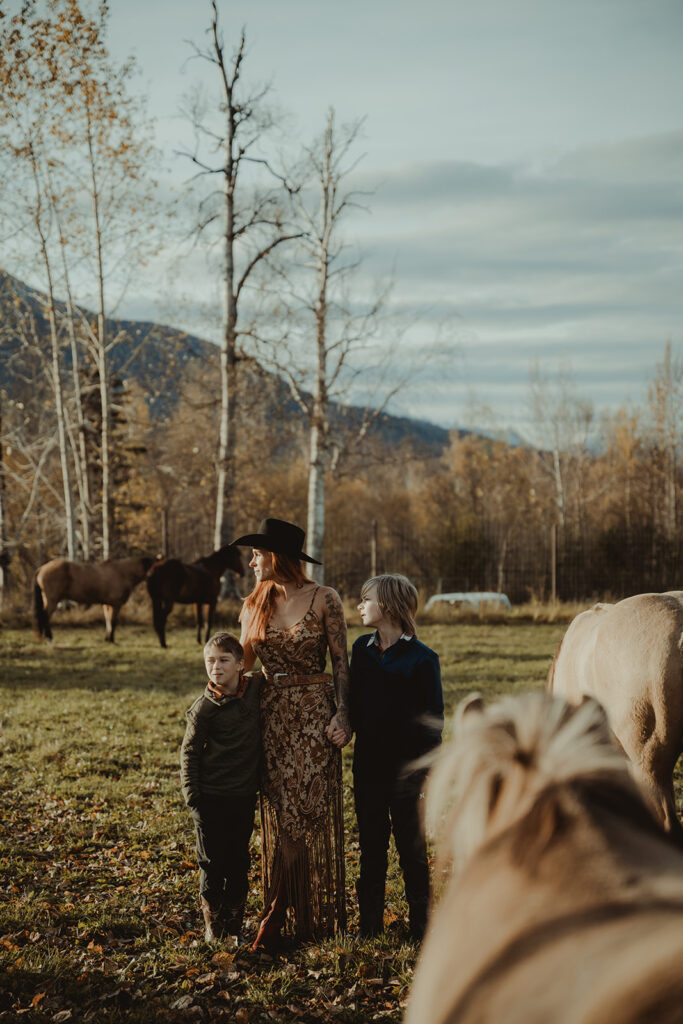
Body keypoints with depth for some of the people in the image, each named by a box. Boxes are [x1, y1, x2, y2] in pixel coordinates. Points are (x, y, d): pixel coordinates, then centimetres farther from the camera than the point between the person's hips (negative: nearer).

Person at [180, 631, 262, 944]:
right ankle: (212, 927, 16)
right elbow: (189, 752, -5)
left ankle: (234, 924, 23)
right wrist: (192, 795, -9)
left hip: (245, 795, 3)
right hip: (211, 798, -3)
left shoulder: (255, 688, -2)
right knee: (212, 863, 4)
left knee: (238, 862, 11)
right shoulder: (203, 709, -11)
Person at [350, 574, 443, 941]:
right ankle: (370, 922, 20)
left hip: (406, 768, -4)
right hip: (368, 766, 4)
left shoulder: (421, 659, -8)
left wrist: (428, 774, -10)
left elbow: (432, 721, -7)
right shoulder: (361, 649, 7)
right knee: (371, 846, 11)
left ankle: (420, 924, 17)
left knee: (411, 847, 6)